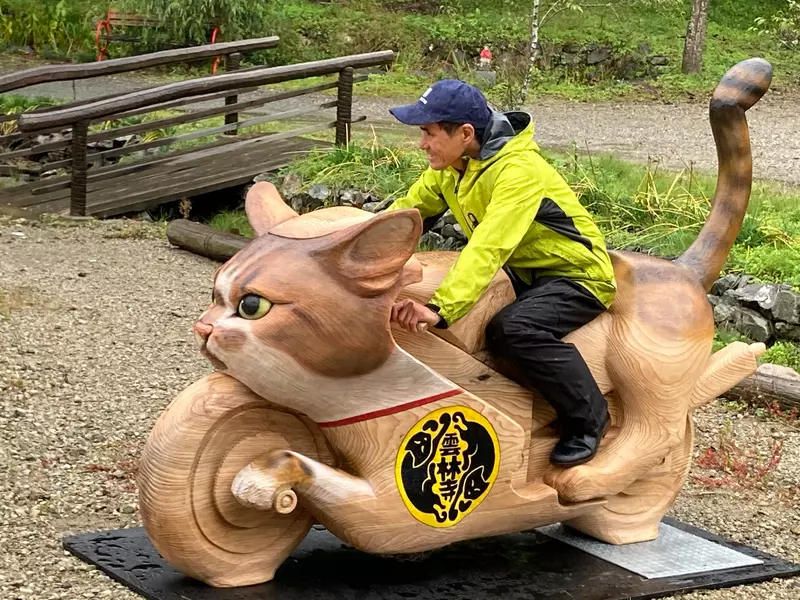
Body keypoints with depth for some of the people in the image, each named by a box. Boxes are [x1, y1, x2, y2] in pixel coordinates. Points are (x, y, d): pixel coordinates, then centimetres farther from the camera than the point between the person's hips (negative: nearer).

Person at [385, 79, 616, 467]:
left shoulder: (517, 171, -29)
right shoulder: (451, 166, -2)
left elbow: (488, 249, -41)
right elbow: (408, 208, 5)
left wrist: (440, 309, -52)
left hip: (576, 275, -9)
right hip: (524, 273, 9)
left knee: (514, 330, -34)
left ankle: (588, 418, -14)